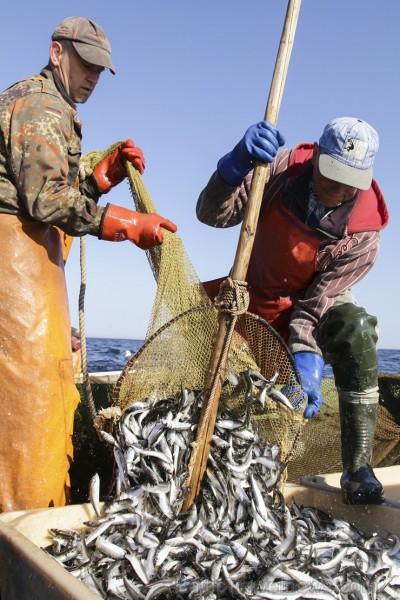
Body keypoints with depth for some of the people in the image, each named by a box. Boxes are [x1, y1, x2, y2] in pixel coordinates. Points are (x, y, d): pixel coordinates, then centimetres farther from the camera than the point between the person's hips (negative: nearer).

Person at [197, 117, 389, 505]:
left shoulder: (363, 232, -23)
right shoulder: (284, 168, -19)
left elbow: (318, 300, -25)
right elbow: (213, 215, -22)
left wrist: (304, 358, -41)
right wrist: (236, 165, -42)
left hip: (316, 306, -2)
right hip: (256, 301, 3)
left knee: (355, 330, -32)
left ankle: (358, 470, -30)